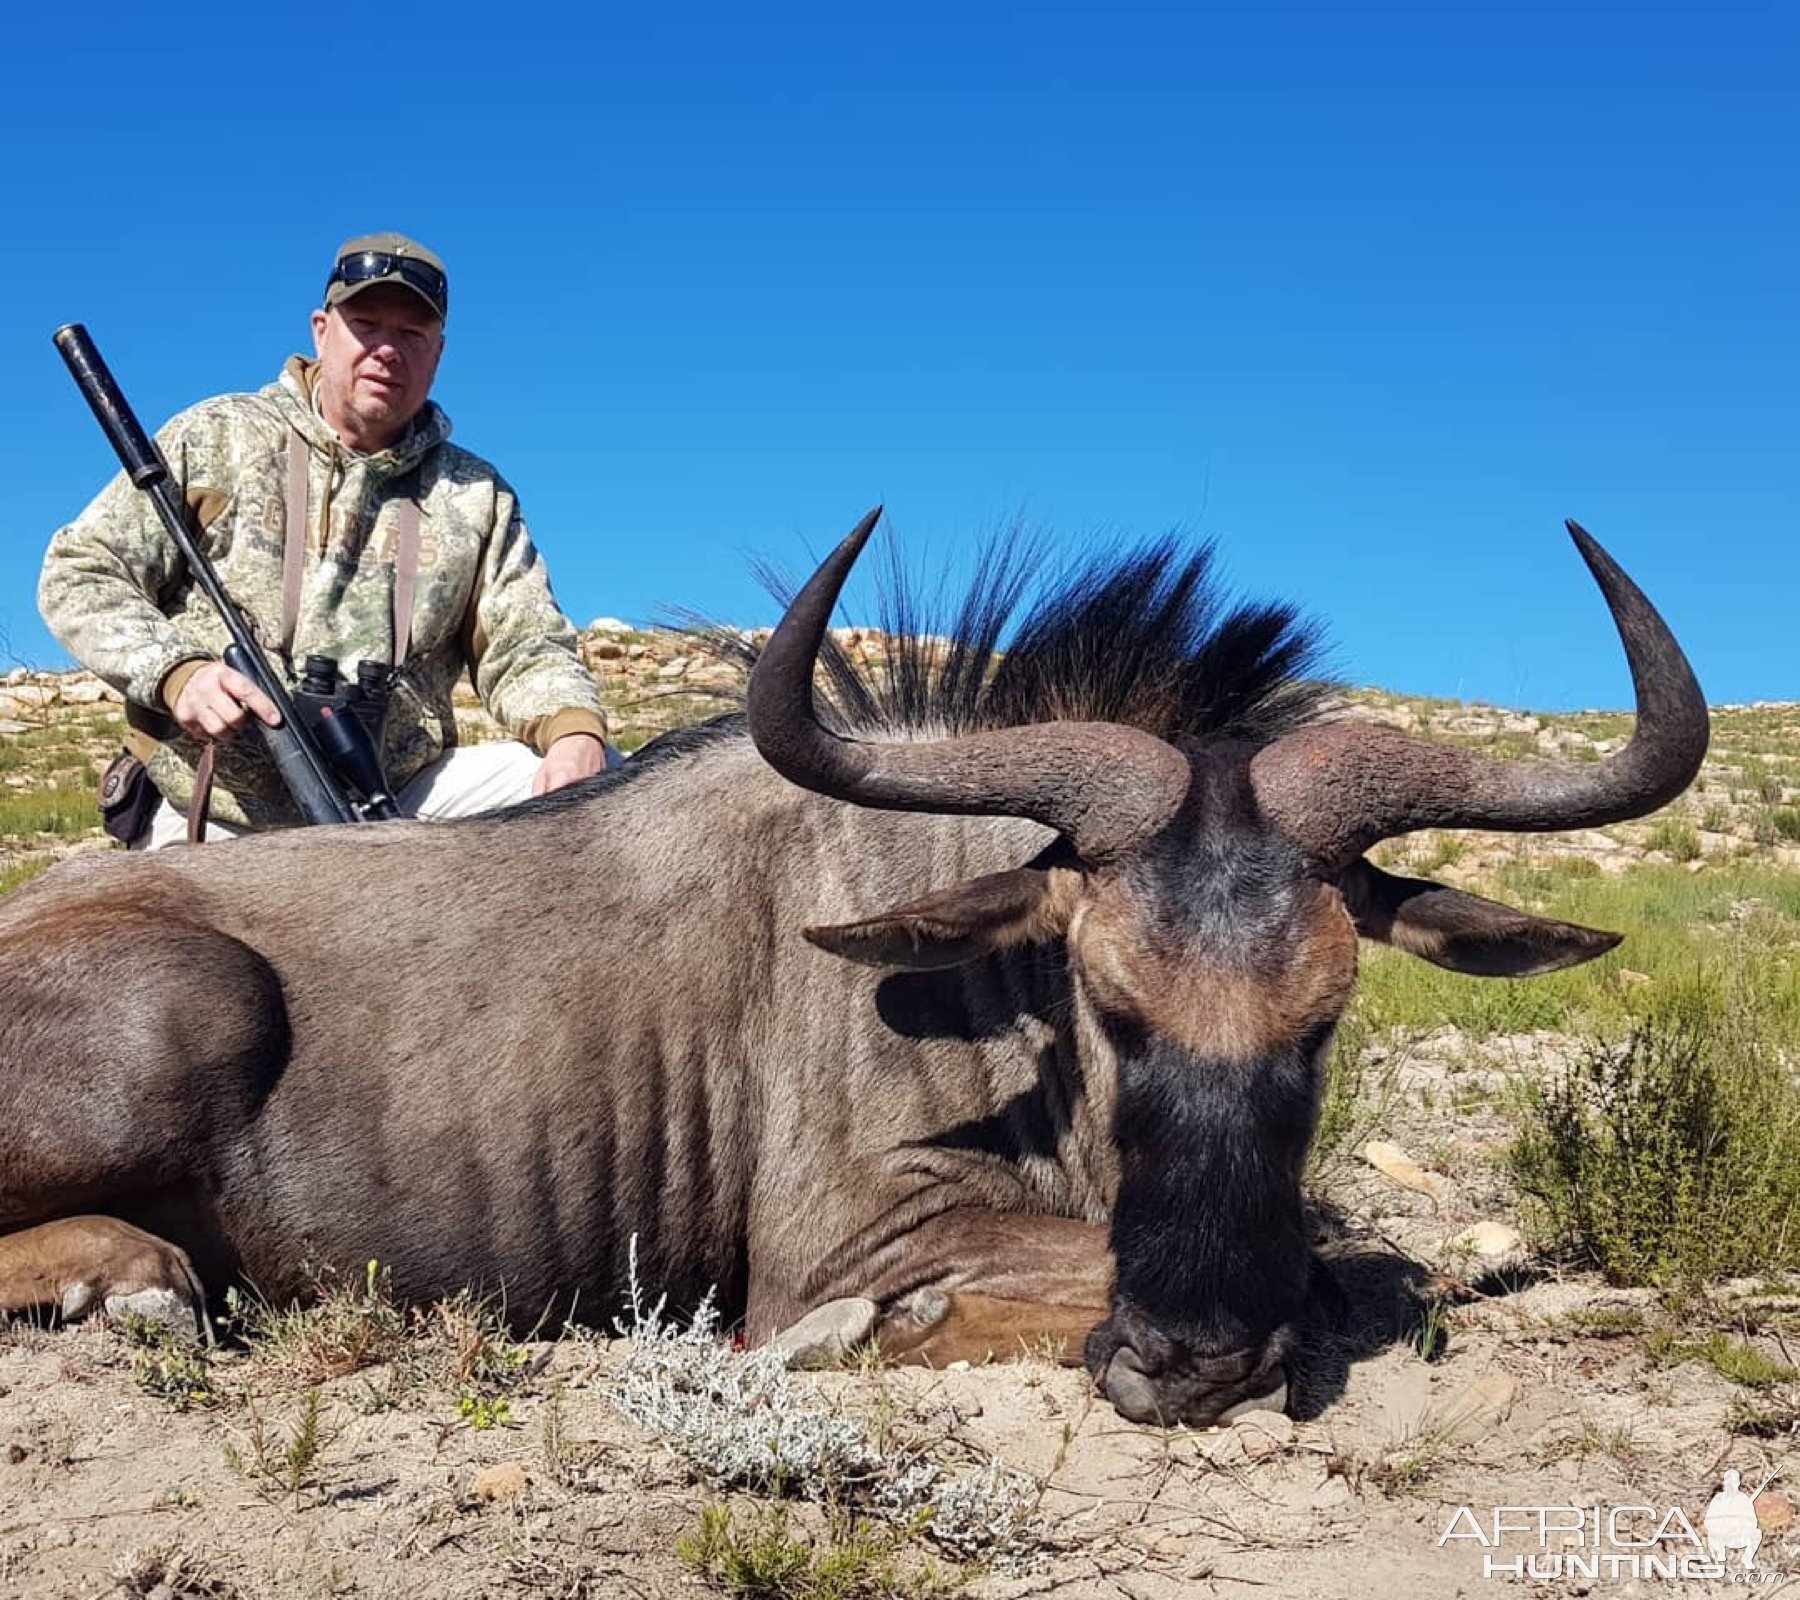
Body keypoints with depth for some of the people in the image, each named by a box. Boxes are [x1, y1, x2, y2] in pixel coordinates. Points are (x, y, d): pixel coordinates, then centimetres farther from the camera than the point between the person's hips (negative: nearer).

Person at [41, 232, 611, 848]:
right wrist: (175, 672, -15)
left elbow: (526, 650, 8)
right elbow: (78, 573, 5)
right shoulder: (217, 438, 6)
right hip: (212, 826, -2)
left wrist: (575, 732, -17)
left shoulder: (477, 497, 13)